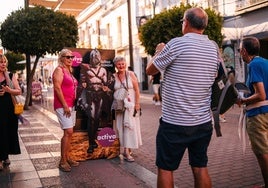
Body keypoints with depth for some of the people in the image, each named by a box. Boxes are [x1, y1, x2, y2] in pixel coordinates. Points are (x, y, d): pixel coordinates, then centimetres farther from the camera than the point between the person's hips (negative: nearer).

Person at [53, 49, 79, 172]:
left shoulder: (69, 70, 18)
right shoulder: (59, 70, -8)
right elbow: (57, 88, -16)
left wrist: (73, 104, 13)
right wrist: (65, 105, -19)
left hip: (71, 105, 9)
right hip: (62, 105, -9)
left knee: (69, 133, 10)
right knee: (68, 132, -13)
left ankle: (67, 158, 19)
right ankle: (62, 161, -6)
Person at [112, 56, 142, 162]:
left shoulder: (131, 74, -2)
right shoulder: (114, 77, 3)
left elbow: (137, 90, -2)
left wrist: (137, 103, -6)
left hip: (130, 104, -1)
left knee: (130, 125, -2)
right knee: (121, 126, 1)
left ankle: (127, 150, 8)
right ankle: (127, 150, 8)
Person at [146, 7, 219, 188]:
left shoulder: (176, 44, -12)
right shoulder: (213, 47, 5)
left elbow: (150, 70, -1)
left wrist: (159, 51, 18)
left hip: (175, 122, -5)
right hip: (204, 122, 6)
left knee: (165, 168, 8)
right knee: (200, 167, 14)